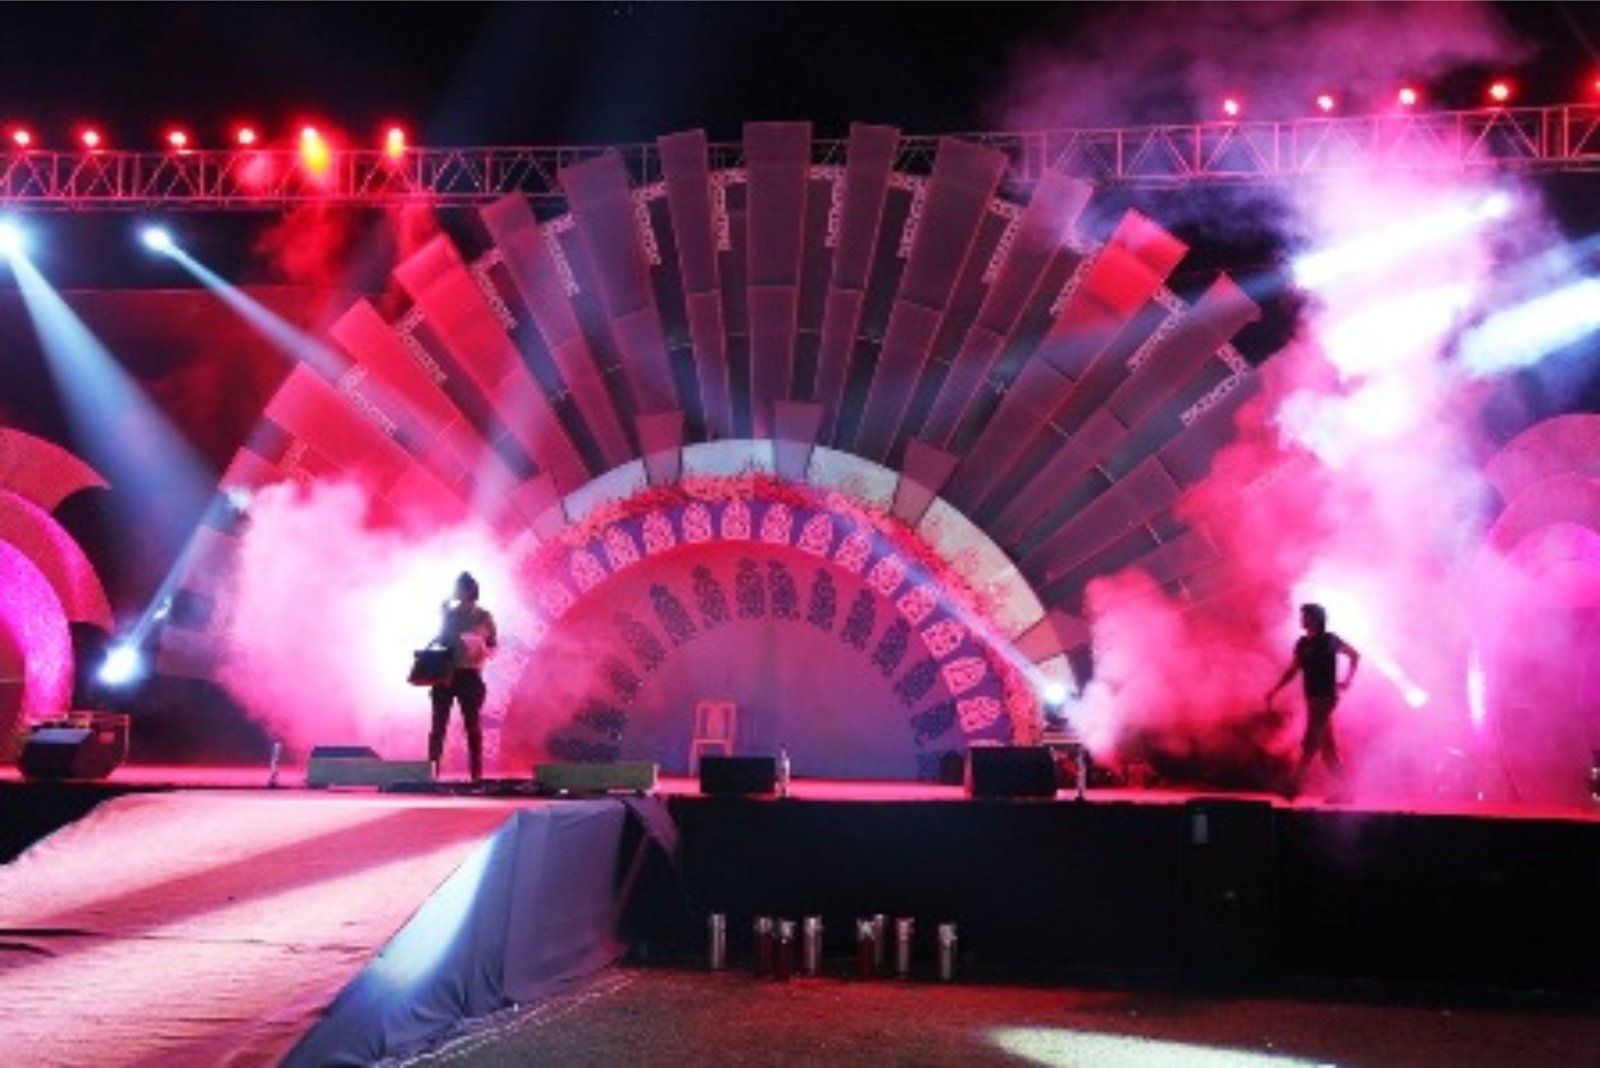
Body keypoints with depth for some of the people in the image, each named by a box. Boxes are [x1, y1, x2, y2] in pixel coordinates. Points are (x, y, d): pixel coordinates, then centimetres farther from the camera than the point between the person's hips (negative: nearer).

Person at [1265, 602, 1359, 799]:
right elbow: (1293, 670, 13)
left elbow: (1355, 655, 0)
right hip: (1313, 698, 7)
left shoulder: (1329, 640, -6)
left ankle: (1293, 785, -12)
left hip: (1325, 698, -7)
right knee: (1327, 747, 8)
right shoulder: (1303, 643, 11)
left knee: (1310, 744, -10)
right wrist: (1275, 690, 8)